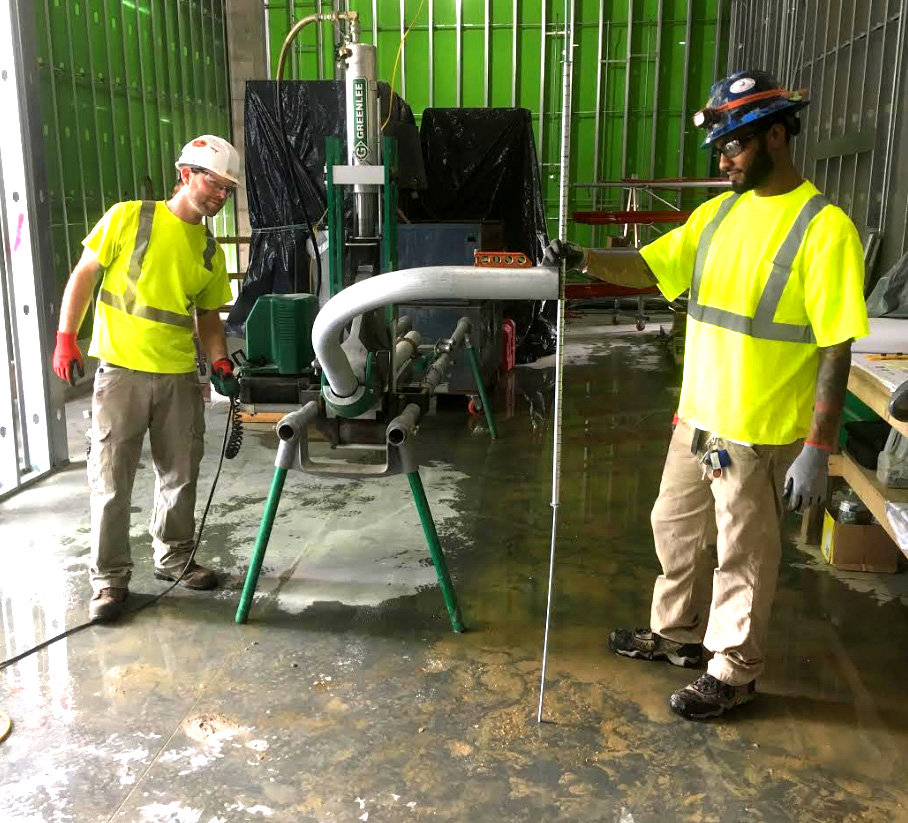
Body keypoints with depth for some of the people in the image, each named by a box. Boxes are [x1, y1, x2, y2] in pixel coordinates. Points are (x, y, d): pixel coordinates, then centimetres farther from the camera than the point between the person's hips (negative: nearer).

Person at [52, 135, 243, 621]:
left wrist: (220, 365, 1)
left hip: (180, 378, 5)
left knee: (180, 475, 13)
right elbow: (84, 275, -1)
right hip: (121, 371, -4)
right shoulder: (128, 217, -5)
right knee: (112, 480, 1)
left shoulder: (210, 250, 9)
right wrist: (66, 338, -7)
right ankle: (110, 578, 13)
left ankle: (174, 558, 31)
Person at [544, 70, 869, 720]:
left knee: (744, 555, 9)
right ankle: (678, 634, 42)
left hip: (762, 433, -7)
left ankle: (734, 672, 29)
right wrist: (582, 259, -11)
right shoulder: (719, 211, 6)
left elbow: (837, 351, -17)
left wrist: (818, 448, -19)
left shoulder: (824, 227, -16)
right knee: (675, 527, 20)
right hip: (699, 417, 7)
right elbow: (650, 266, 7)